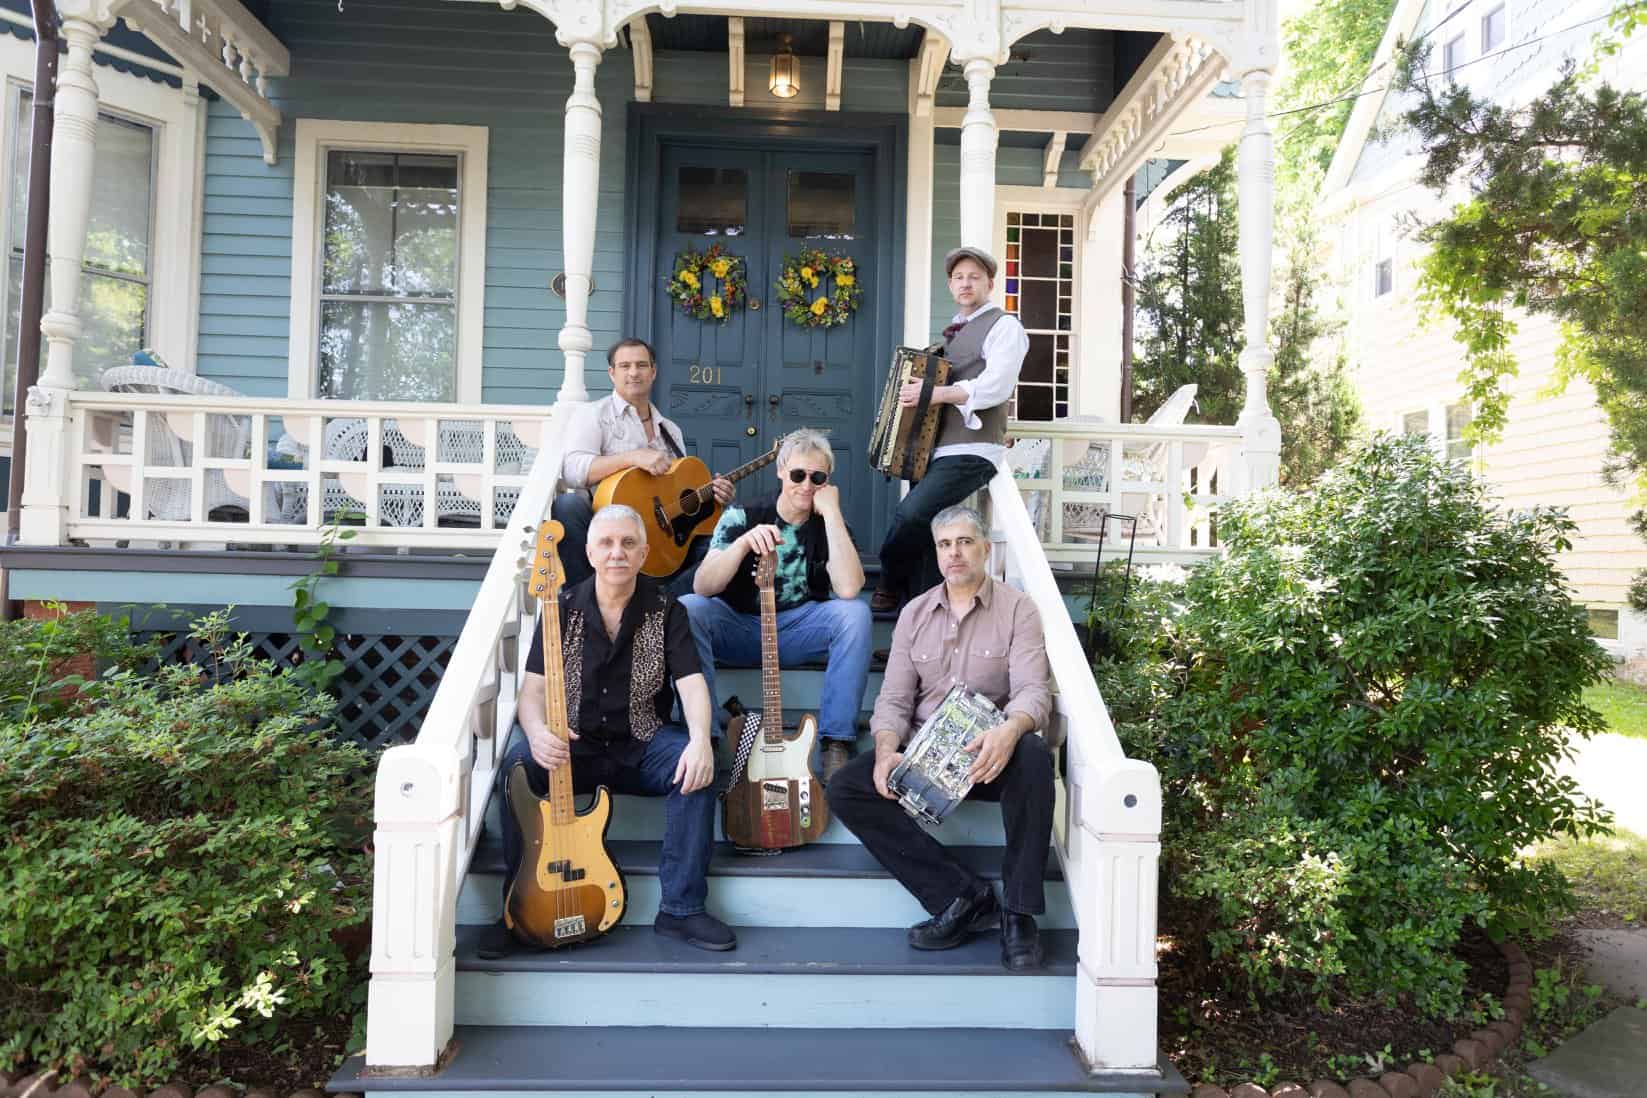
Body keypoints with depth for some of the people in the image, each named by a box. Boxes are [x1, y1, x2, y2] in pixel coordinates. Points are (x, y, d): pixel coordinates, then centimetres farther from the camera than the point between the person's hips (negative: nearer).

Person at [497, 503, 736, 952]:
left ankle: (681, 908, -17)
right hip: (572, 747, 0)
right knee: (517, 764, -29)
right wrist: (536, 730, -30)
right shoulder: (563, 608, 0)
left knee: (698, 767, -28)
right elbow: (533, 687, -5)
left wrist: (700, 740, -31)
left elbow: (691, 683, -10)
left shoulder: (665, 610, -1)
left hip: (643, 746, 0)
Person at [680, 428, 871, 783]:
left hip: (799, 633, 1)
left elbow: (848, 589, -24)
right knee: (687, 607, -28)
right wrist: (745, 542, -35)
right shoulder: (741, 516, -5)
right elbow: (702, 587, -18)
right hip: (739, 628, 0)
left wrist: (831, 512, -21)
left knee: (855, 612, -26)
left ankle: (836, 741, -23)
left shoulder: (830, 525, -3)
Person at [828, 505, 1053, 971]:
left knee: (1033, 757, -36)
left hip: (990, 756, -3)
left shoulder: (1017, 608, 0)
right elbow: (894, 699, 4)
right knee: (845, 789, -18)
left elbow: (1033, 691, -13)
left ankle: (1018, 914, -21)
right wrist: (886, 753, -17)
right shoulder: (914, 613, 10)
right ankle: (964, 896, -17)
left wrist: (1009, 732, -37)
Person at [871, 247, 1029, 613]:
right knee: (923, 535, 5)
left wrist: (932, 393, -21)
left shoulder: (1003, 326, -2)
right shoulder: (955, 331, 24)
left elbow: (997, 387, -18)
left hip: (972, 452, -8)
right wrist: (914, 390, 16)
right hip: (935, 449, 9)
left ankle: (890, 584, -2)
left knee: (911, 513, -25)